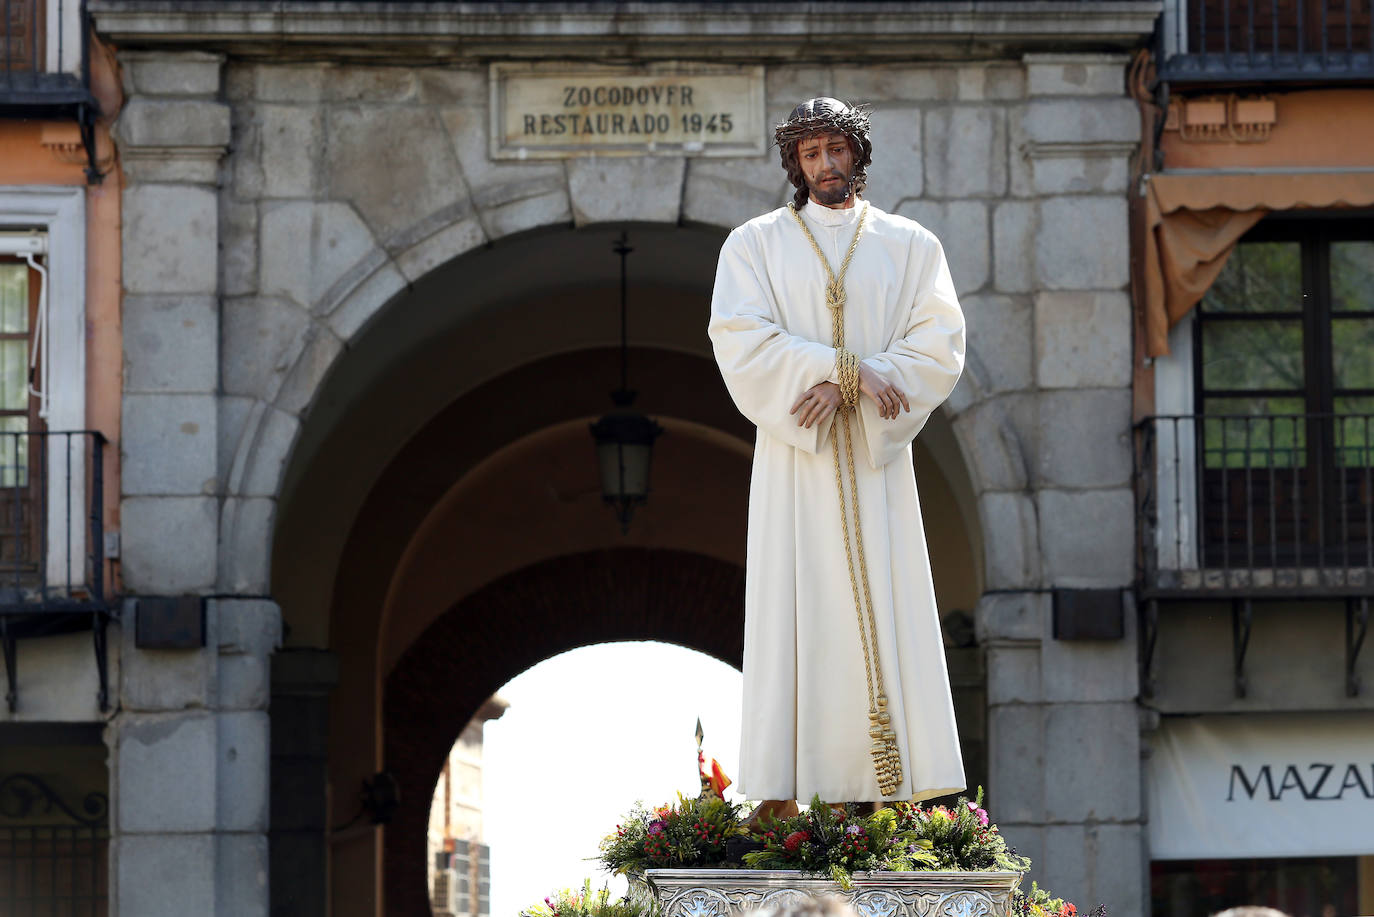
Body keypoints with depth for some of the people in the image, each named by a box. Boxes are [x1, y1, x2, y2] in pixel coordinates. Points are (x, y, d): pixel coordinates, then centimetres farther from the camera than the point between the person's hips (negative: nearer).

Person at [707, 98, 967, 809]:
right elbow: (740, 340, -6)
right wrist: (848, 367, -16)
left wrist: (843, 389, -13)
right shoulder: (755, 244, 8)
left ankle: (896, 792, -5)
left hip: (876, 463, 1)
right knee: (794, 614, -6)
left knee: (885, 618, -4)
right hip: (793, 460, -1)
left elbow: (941, 346, 0)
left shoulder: (909, 245, 11)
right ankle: (781, 797, -8)